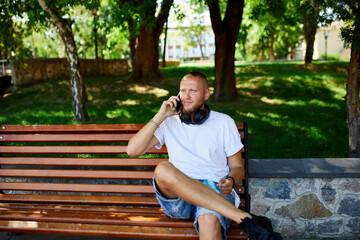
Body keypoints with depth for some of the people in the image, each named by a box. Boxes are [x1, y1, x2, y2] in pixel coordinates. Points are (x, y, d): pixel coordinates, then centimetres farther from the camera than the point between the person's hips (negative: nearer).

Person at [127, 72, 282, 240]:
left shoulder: (224, 122, 16)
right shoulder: (169, 123, 18)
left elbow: (237, 167, 16)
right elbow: (132, 150, 6)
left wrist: (231, 182, -8)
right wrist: (160, 117, 1)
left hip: (215, 191, -2)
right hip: (177, 196, 2)